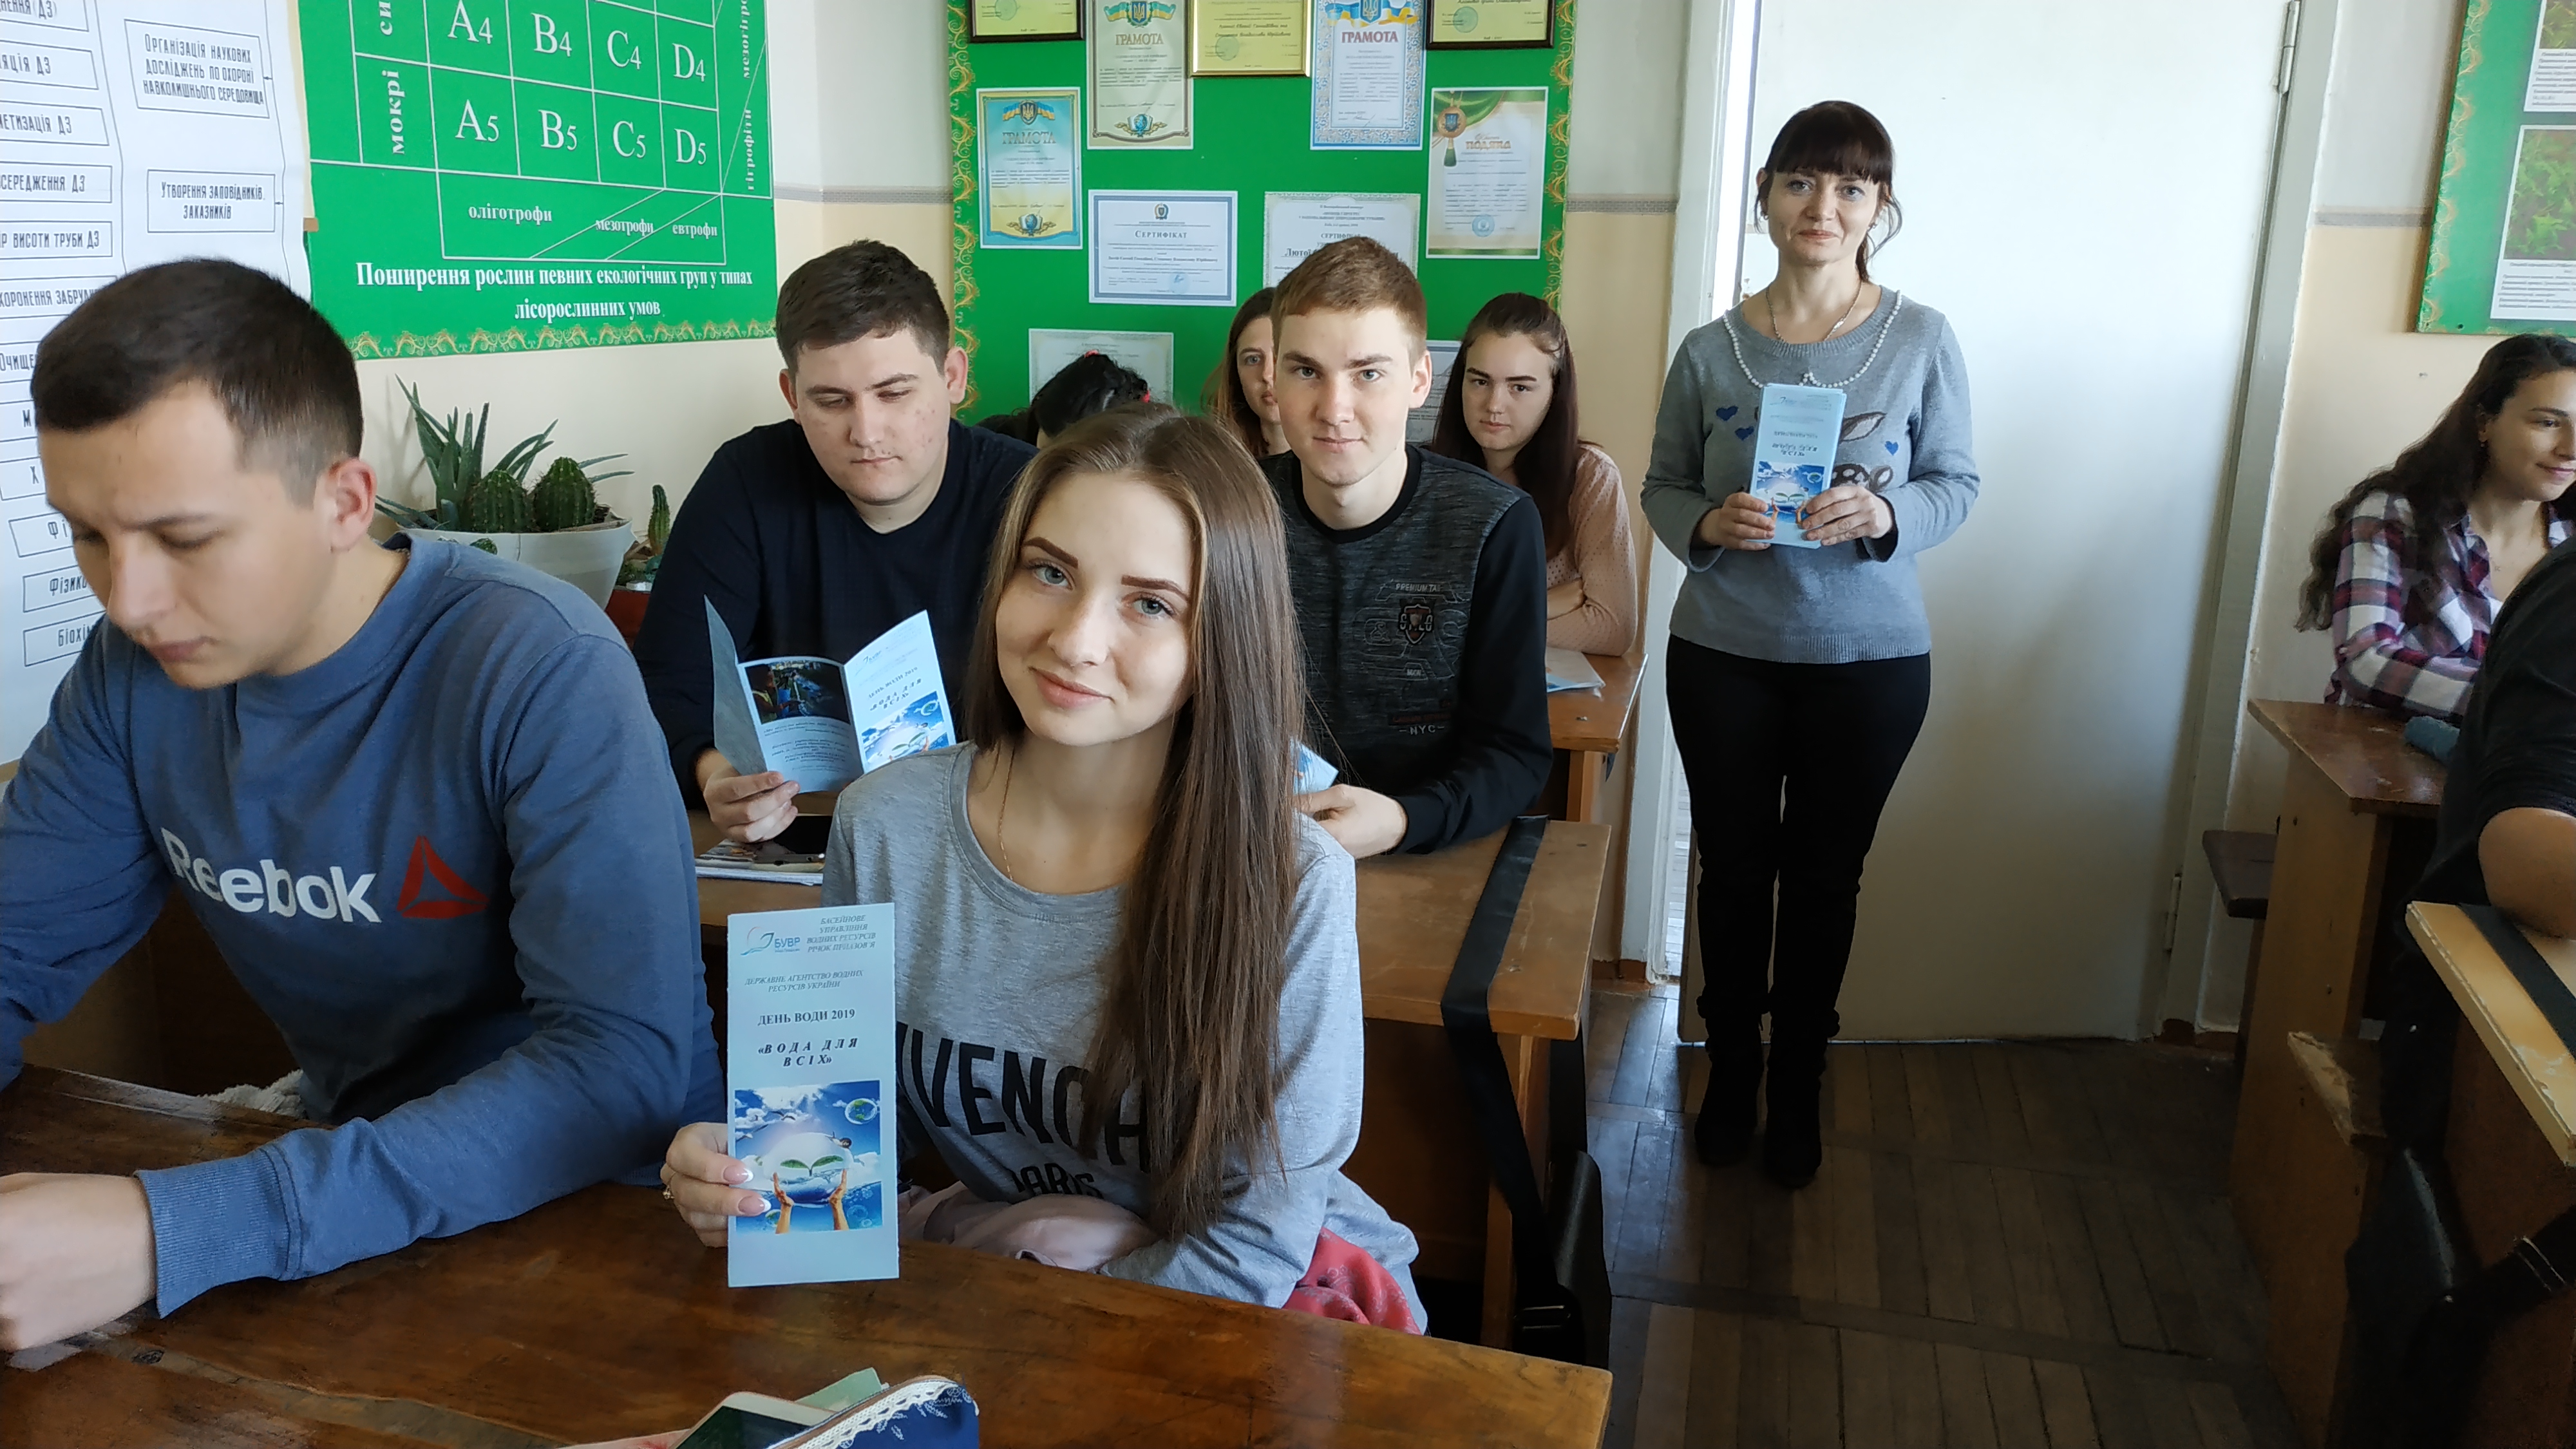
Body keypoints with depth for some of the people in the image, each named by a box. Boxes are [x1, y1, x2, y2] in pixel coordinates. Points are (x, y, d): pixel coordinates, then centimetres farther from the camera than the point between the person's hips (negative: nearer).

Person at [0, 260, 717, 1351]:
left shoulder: (540, 673, -23)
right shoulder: (136, 670, -3)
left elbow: (627, 1068, -29)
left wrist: (173, 1233, -35)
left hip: (601, 1210, -5)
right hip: (339, 1159, 5)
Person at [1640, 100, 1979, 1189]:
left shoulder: (1921, 340, -5)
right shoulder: (1711, 350, -4)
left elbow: (1956, 484, 1)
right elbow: (1663, 487, 4)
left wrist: (1886, 514, -20)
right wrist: (1707, 524, -18)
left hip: (1870, 659, 0)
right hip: (1725, 652, 1)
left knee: (1825, 876, 12)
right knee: (1734, 869, 12)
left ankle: (1796, 1089, 32)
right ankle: (1729, 1075, 32)